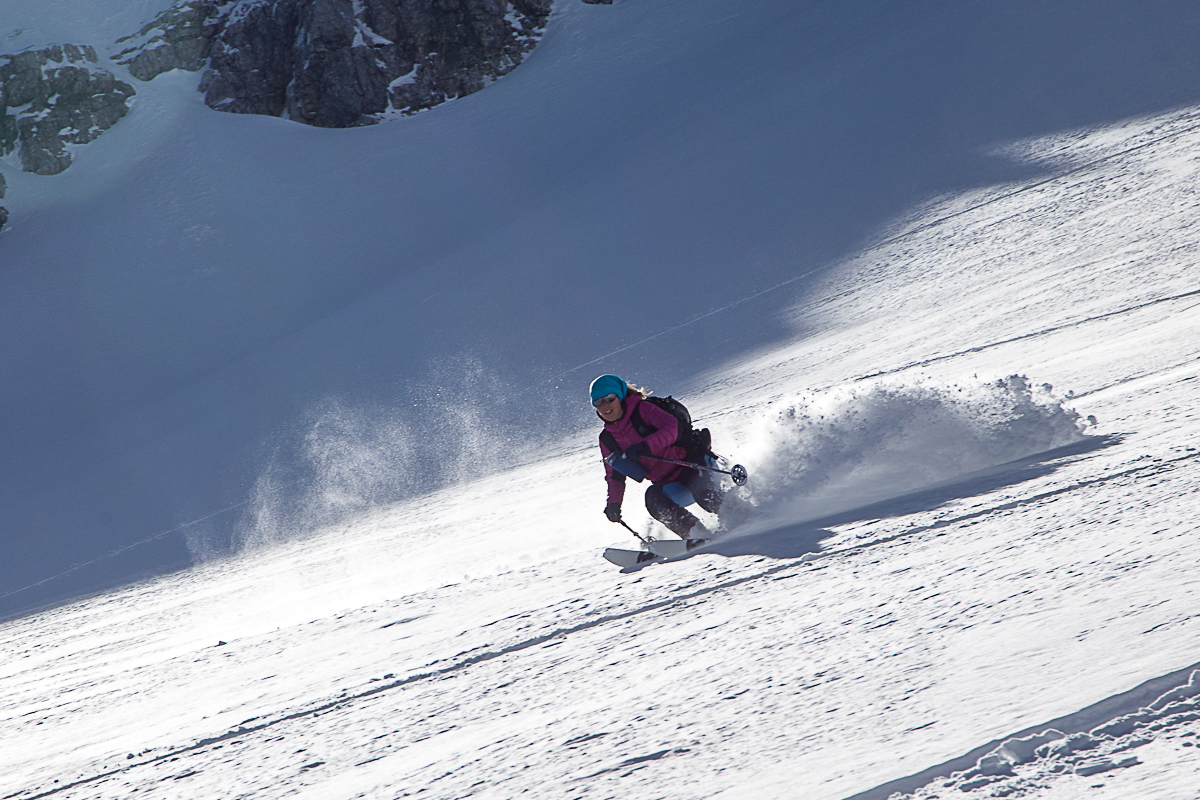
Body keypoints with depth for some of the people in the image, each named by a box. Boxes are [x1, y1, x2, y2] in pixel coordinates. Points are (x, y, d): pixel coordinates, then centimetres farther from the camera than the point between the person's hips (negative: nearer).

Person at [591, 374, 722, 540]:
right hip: (668, 484, 4)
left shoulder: (642, 409, -6)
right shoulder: (607, 439, 10)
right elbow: (615, 476, 18)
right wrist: (613, 503, 0)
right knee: (653, 497, -29)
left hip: (691, 465, -4)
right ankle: (700, 536, -29)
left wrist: (646, 446, -36)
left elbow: (671, 427, -22)